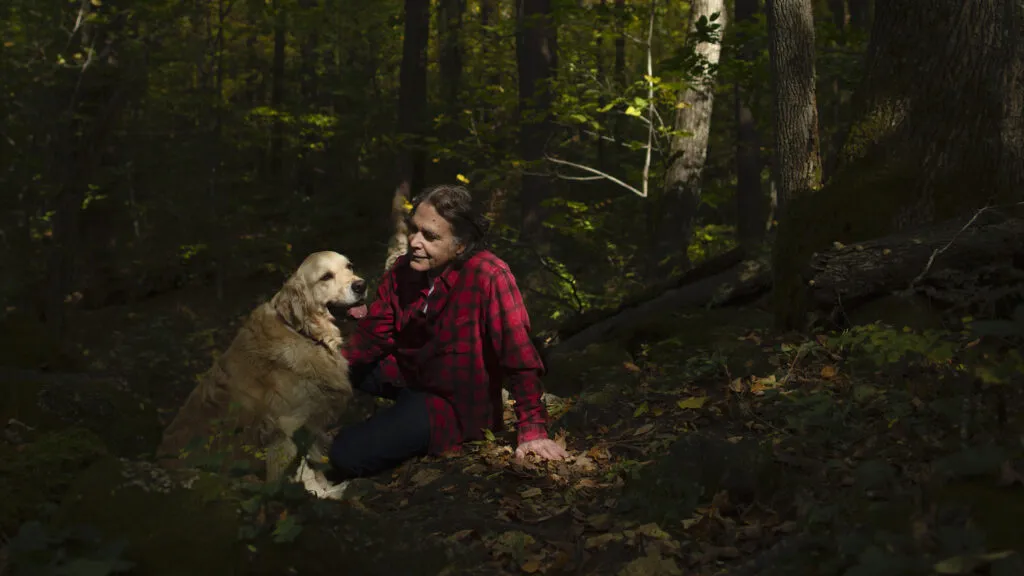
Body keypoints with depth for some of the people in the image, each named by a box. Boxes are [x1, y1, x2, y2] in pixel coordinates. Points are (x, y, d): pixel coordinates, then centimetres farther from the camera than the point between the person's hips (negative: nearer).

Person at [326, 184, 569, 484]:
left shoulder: (488, 276, -29)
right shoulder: (403, 269, -7)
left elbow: (519, 355, -27)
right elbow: (373, 333, -1)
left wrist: (532, 430, -26)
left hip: (452, 402, -7)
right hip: (406, 373, 7)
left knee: (346, 455, -21)